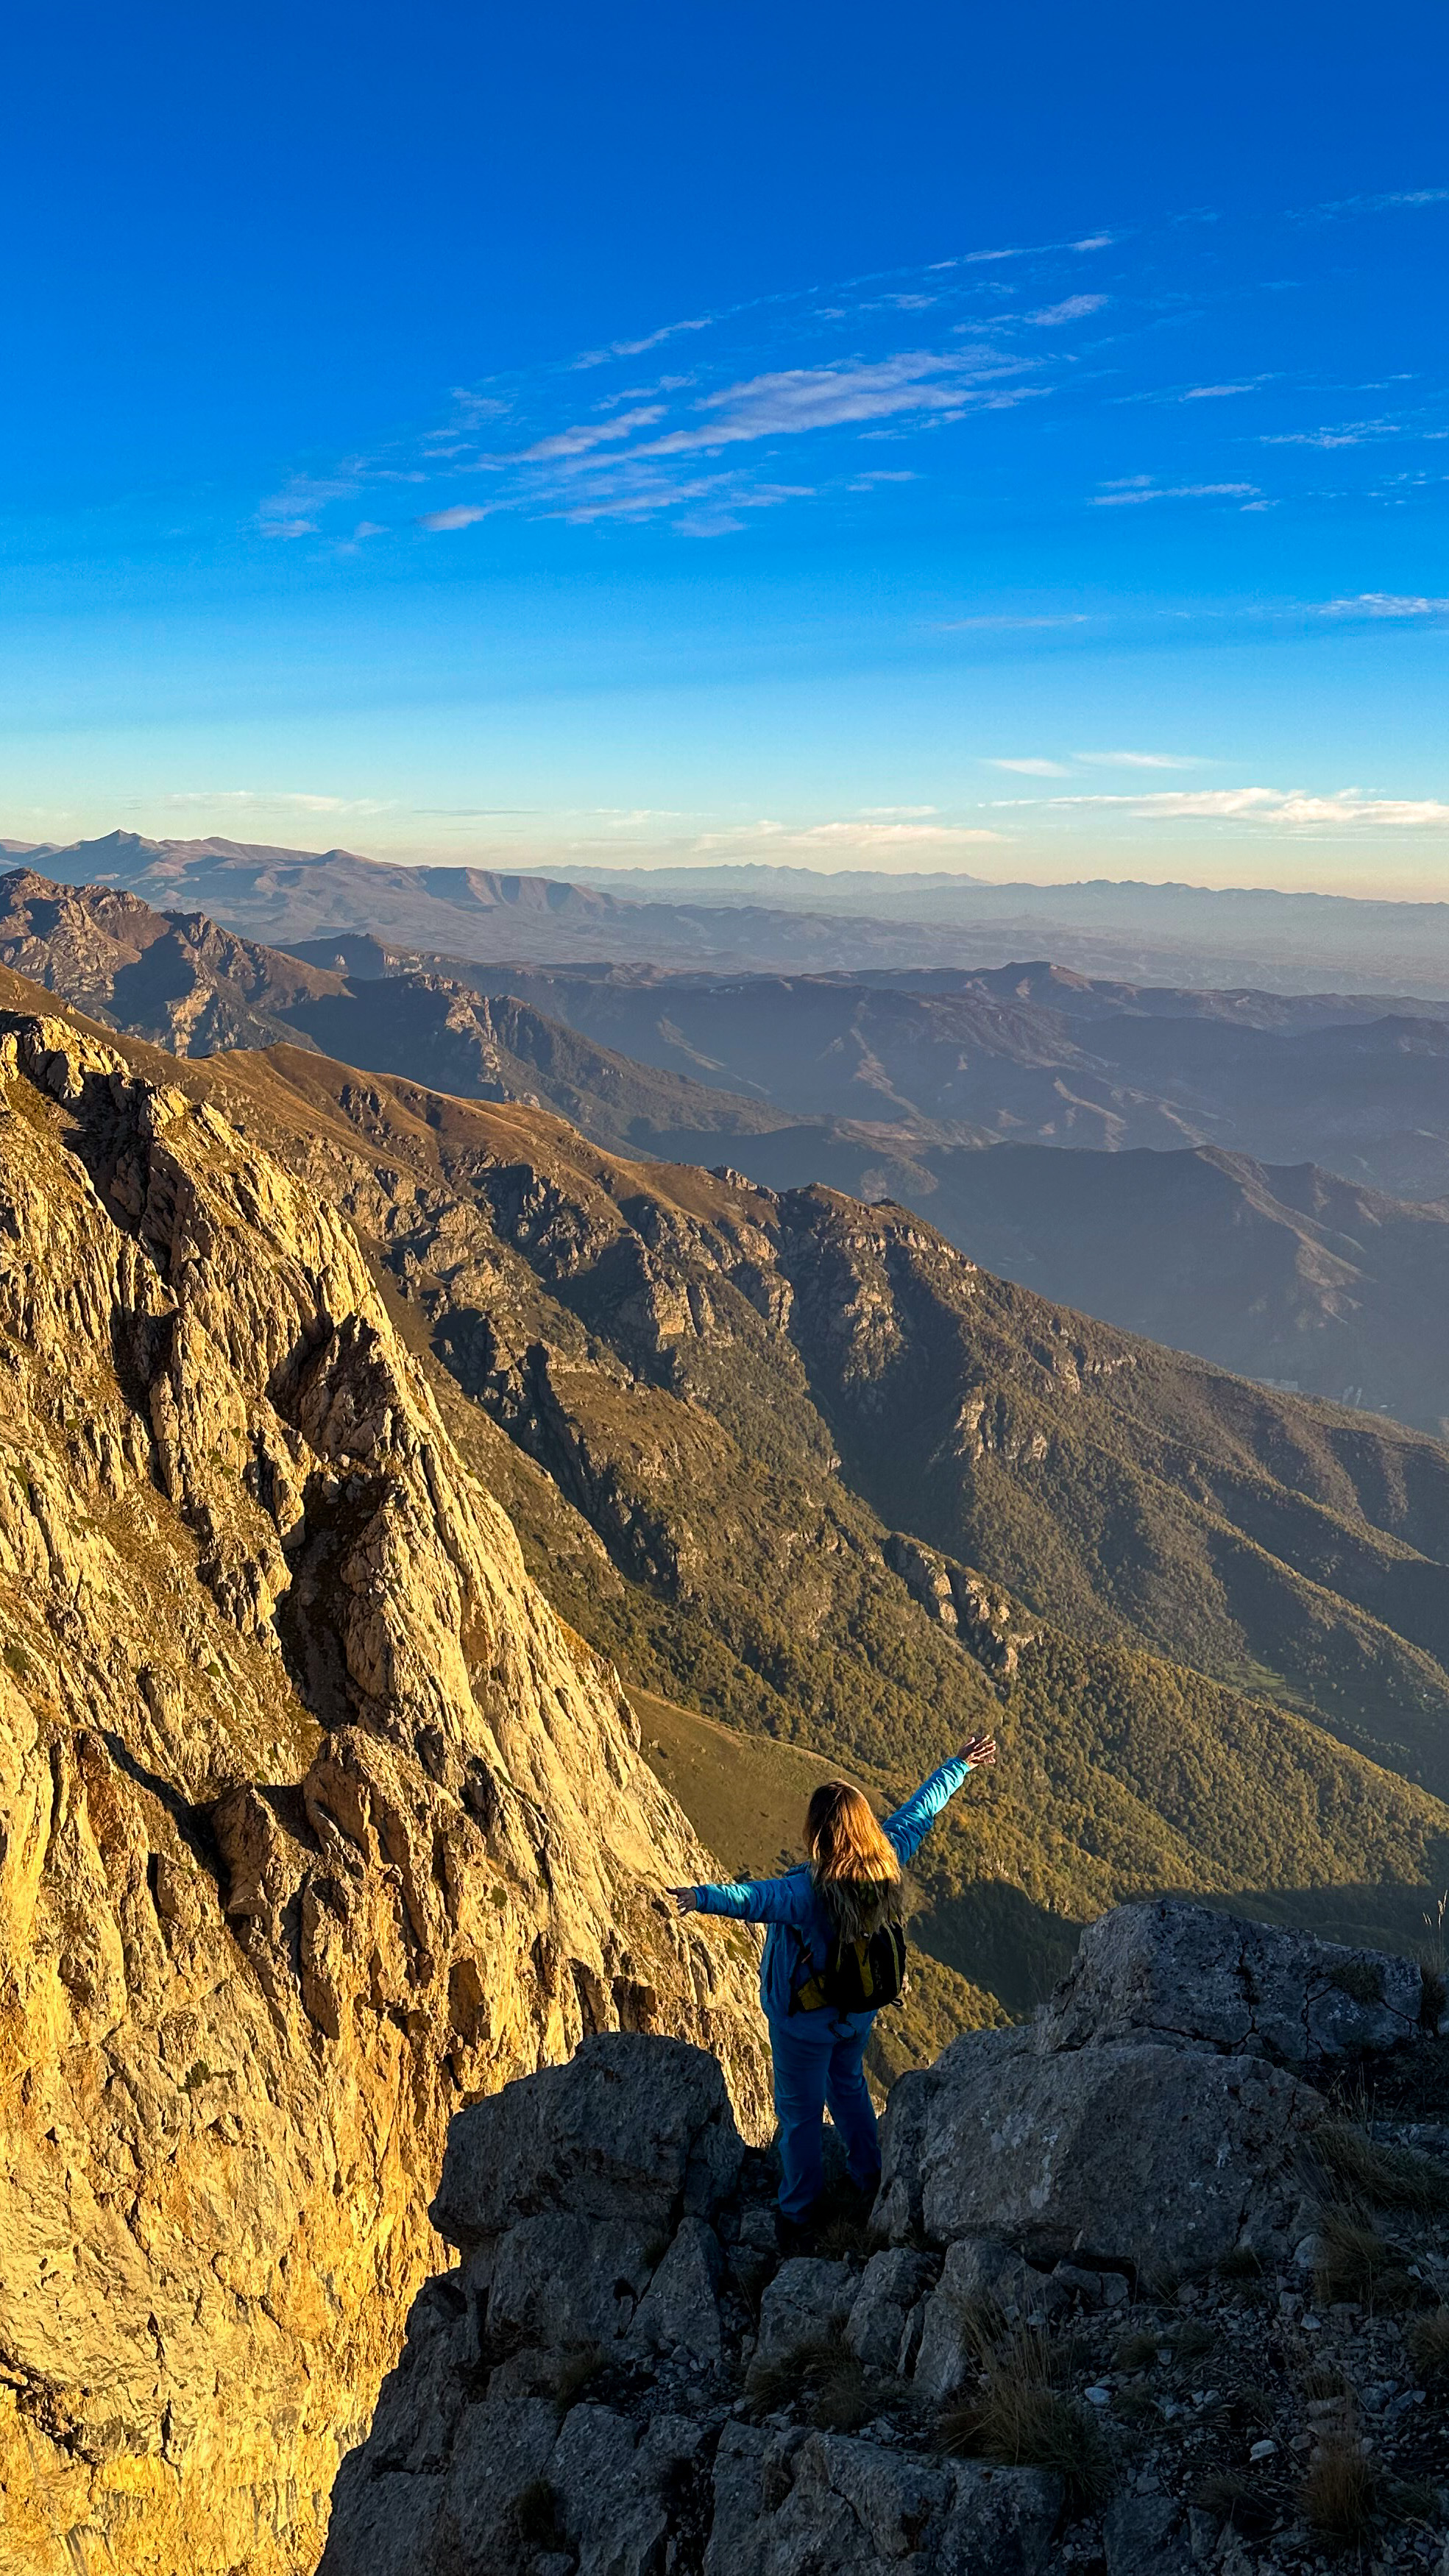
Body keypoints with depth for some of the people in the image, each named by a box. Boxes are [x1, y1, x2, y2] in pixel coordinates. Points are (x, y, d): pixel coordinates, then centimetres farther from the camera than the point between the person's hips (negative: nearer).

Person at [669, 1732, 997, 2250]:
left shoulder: (808, 1890, -37)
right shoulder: (888, 1862, -19)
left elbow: (756, 1898, -57)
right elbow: (921, 1808, -6)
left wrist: (704, 1897, -71)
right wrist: (959, 1766, 7)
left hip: (805, 2021, -6)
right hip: (859, 2010, 6)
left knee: (801, 2111, 14)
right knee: (848, 2087, 31)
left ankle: (798, 2216, 31)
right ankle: (869, 2181, 48)